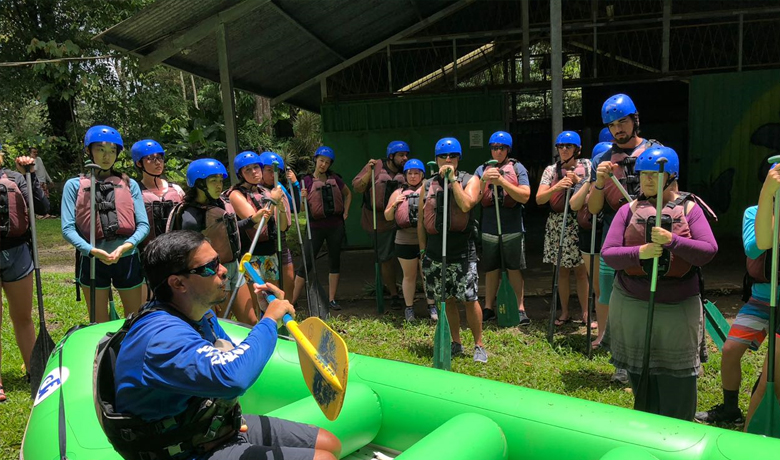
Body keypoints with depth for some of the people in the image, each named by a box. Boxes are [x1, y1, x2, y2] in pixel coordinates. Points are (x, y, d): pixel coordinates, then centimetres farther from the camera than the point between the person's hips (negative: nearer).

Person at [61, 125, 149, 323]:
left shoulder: (130, 184, 5)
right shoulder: (74, 185, 2)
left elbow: (143, 224, -1)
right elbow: (68, 228, -5)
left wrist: (125, 246, -19)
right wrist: (92, 250, -21)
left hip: (127, 260, 1)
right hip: (92, 261, -1)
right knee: (99, 325, 12)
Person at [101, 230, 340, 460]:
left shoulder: (200, 314, 3)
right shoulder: (162, 335, -29)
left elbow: (237, 362, 15)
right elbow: (232, 378, -43)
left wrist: (271, 313, 1)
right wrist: (269, 320, -27)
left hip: (221, 425, 9)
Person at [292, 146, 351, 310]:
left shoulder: (335, 179, 4)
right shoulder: (306, 181, -4)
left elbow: (348, 194, 21)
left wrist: (346, 212, 11)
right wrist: (303, 199, -24)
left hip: (335, 226, 3)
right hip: (315, 227, -3)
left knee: (334, 261, 8)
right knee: (307, 263, -3)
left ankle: (332, 299, 19)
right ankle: (292, 301, 5)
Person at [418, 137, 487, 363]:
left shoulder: (470, 180, 1)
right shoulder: (428, 184, 9)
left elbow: (466, 205, -19)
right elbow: (421, 220, 12)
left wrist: (452, 178, -15)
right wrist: (423, 251, 9)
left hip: (462, 251, -3)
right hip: (436, 251, 3)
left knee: (469, 300, -2)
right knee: (448, 300, 11)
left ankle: (479, 345, 14)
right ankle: (456, 344, 26)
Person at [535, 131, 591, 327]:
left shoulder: (587, 166, 4)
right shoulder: (551, 170, 6)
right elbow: (539, 199, -2)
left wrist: (578, 181, -14)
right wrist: (556, 187, -18)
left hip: (580, 222, -2)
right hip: (557, 224, 2)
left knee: (581, 270, 1)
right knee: (562, 270, 8)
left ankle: (585, 313, 13)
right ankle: (565, 312, 19)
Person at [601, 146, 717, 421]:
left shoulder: (689, 208, 1)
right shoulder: (629, 210, 3)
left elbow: (708, 251, -10)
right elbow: (607, 253, -6)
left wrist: (673, 241, -25)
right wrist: (639, 252, -23)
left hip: (678, 307, -1)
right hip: (631, 305, 2)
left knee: (677, 377, 4)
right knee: (639, 372, 13)